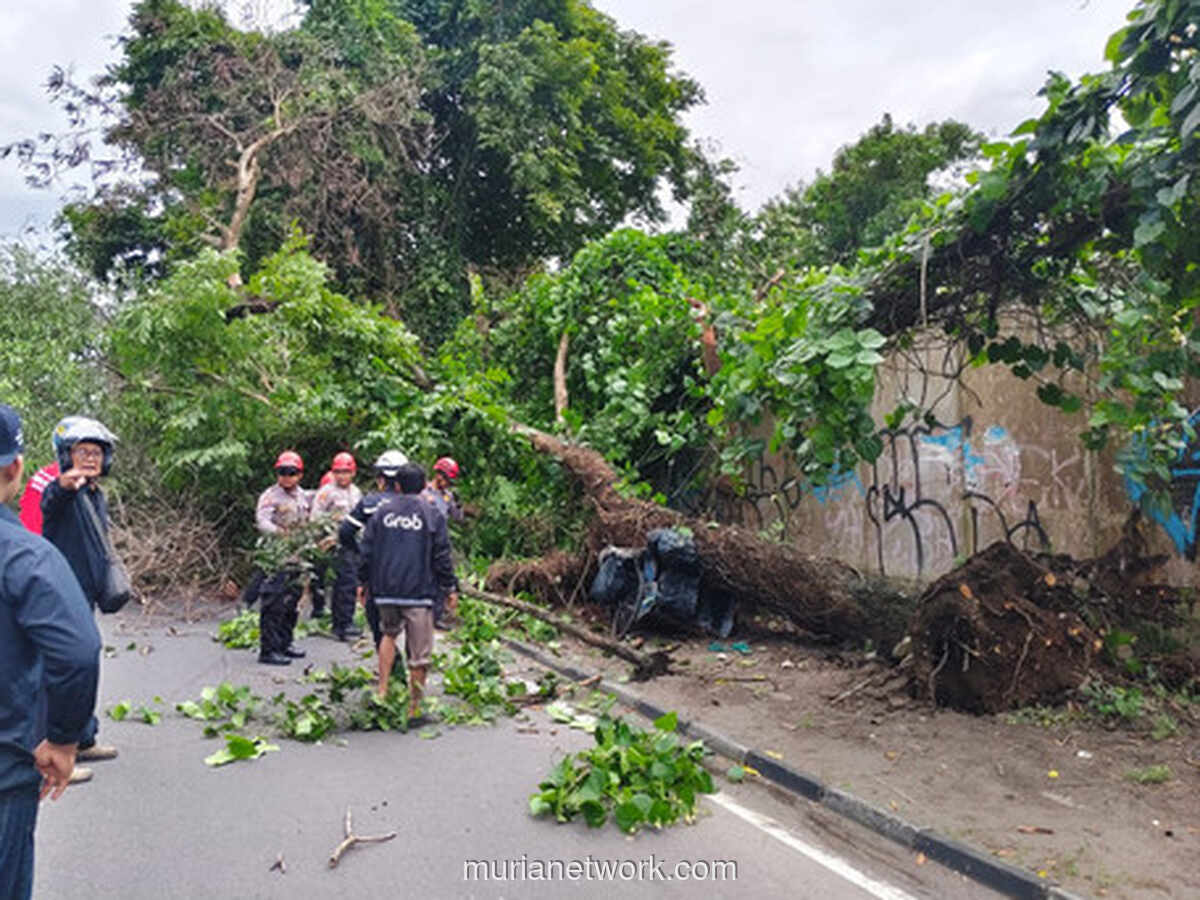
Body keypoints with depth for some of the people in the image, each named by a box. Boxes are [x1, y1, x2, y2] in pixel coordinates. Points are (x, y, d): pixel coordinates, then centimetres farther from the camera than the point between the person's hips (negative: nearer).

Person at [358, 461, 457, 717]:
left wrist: (363, 581, 19)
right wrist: (449, 587, 9)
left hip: (385, 590, 3)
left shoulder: (382, 511, 5)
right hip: (419, 591, -3)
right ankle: (414, 706, 10)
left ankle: (382, 689, 16)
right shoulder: (432, 515, -1)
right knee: (419, 652, 5)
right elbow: (441, 557, 0)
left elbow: (367, 551, 8)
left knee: (389, 633, 26)